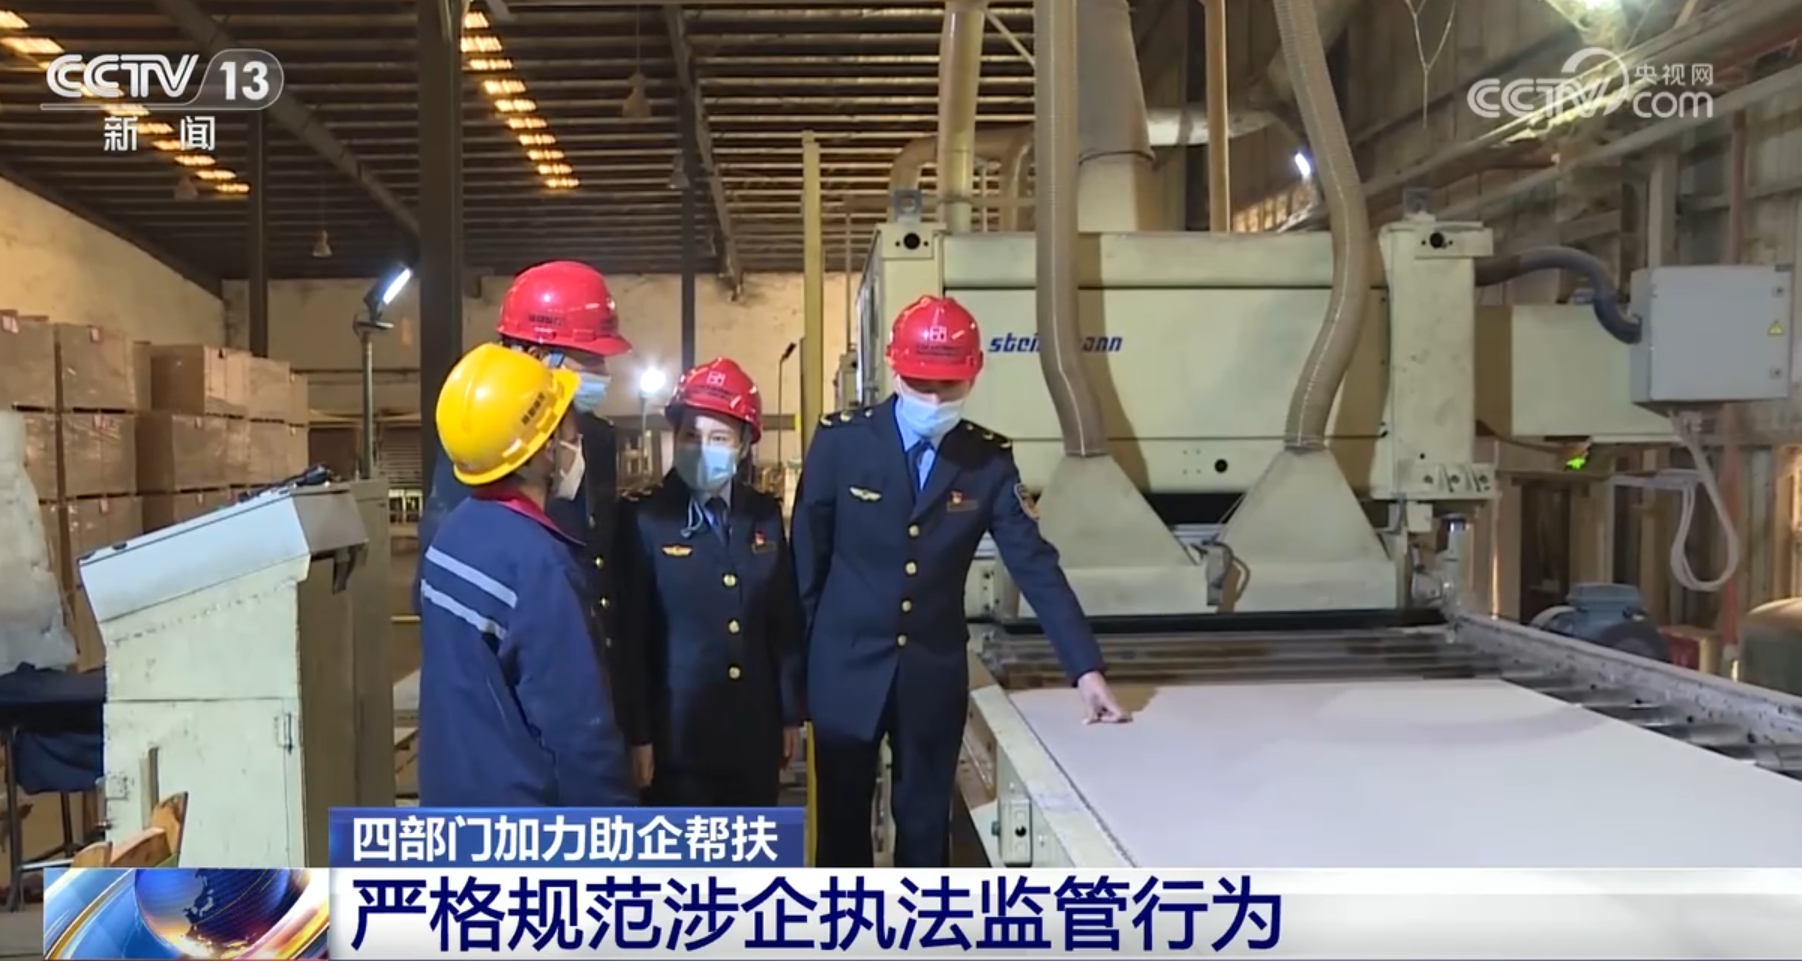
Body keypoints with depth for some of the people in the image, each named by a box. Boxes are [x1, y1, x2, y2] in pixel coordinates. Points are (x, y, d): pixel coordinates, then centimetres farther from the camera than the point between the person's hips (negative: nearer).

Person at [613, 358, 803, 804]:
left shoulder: (765, 515, 6)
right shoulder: (643, 517, -7)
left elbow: (785, 621, 10)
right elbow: (628, 635, -8)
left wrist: (791, 712, 9)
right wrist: (637, 733, -9)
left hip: (756, 733, 4)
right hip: (678, 734, -4)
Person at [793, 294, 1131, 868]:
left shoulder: (989, 460, -4)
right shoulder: (841, 440, -9)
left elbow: (1035, 565, -6)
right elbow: (806, 554, -3)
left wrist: (1086, 670, -13)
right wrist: (796, 655, 1)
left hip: (934, 674, 2)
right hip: (846, 668, -1)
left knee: (926, 825, 12)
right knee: (843, 822, 10)